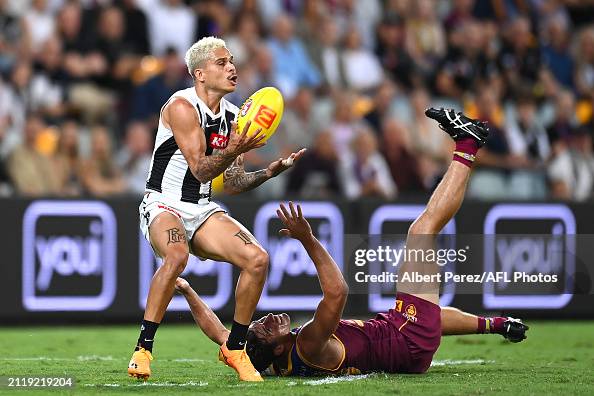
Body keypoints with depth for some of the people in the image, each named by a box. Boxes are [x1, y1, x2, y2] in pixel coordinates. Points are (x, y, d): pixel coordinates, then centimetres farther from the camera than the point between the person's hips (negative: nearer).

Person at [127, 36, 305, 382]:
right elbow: (200, 170, -20)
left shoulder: (233, 117, 9)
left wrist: (269, 172, -4)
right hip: (164, 203, -7)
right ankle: (143, 348, -27)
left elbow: (232, 184, 12)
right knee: (177, 256, -38)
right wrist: (234, 151, -36)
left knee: (257, 259, -15)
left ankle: (235, 347, 1)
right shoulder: (182, 106, -13)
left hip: (203, 210, 7)